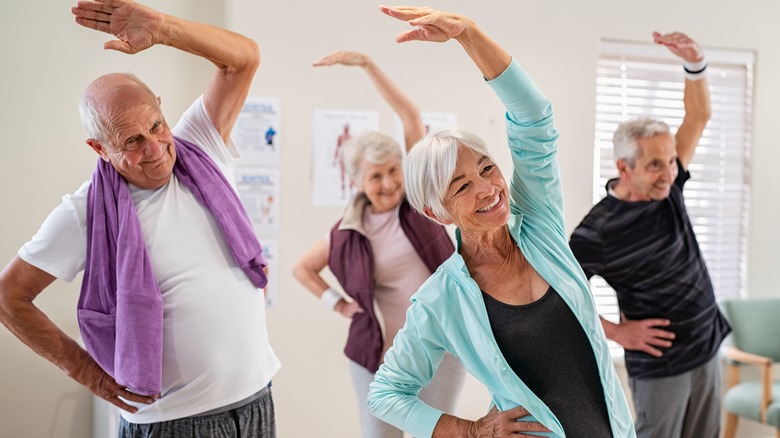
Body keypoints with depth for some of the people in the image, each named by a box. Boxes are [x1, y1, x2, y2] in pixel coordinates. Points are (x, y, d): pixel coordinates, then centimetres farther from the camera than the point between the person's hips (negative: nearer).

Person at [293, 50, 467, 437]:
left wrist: (367, 64, -15)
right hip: (379, 353, 1)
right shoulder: (348, 233, -2)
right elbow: (302, 268, 14)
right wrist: (336, 303, 2)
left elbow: (411, 116, -11)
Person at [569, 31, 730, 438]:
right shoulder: (597, 231, -20)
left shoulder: (667, 186, -2)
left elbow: (698, 116, -4)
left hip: (707, 348, 6)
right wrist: (617, 332, -12)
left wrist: (695, 63, -21)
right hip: (660, 365, -6)